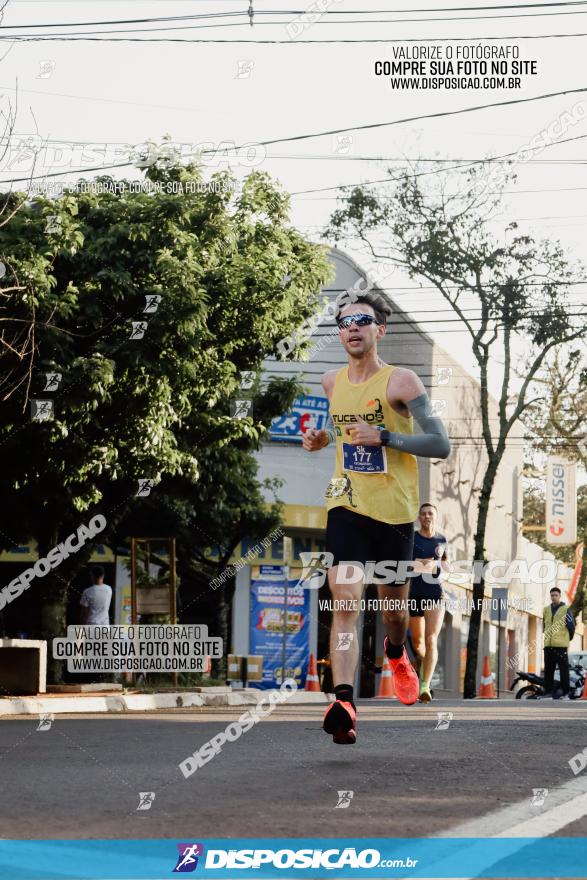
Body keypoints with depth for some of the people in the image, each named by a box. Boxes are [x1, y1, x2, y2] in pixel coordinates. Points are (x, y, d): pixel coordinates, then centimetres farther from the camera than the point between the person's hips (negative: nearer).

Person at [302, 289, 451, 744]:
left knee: (393, 606, 14)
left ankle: (396, 653, 51)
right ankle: (344, 702, -28)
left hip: (395, 510, -2)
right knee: (345, 602, -17)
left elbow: (441, 444, -13)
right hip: (347, 506, 2)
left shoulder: (401, 381, -9)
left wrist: (383, 437, -22)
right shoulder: (332, 382, 7)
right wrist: (324, 438, 9)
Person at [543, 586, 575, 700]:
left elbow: (571, 626, 0)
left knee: (564, 669, -4)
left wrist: (568, 639, 8)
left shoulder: (565, 610, -2)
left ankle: (565, 693, -3)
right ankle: (548, 692, 12)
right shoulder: (546, 610, 14)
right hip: (548, 645, 5)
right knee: (548, 670, 7)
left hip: (561, 645, -5)